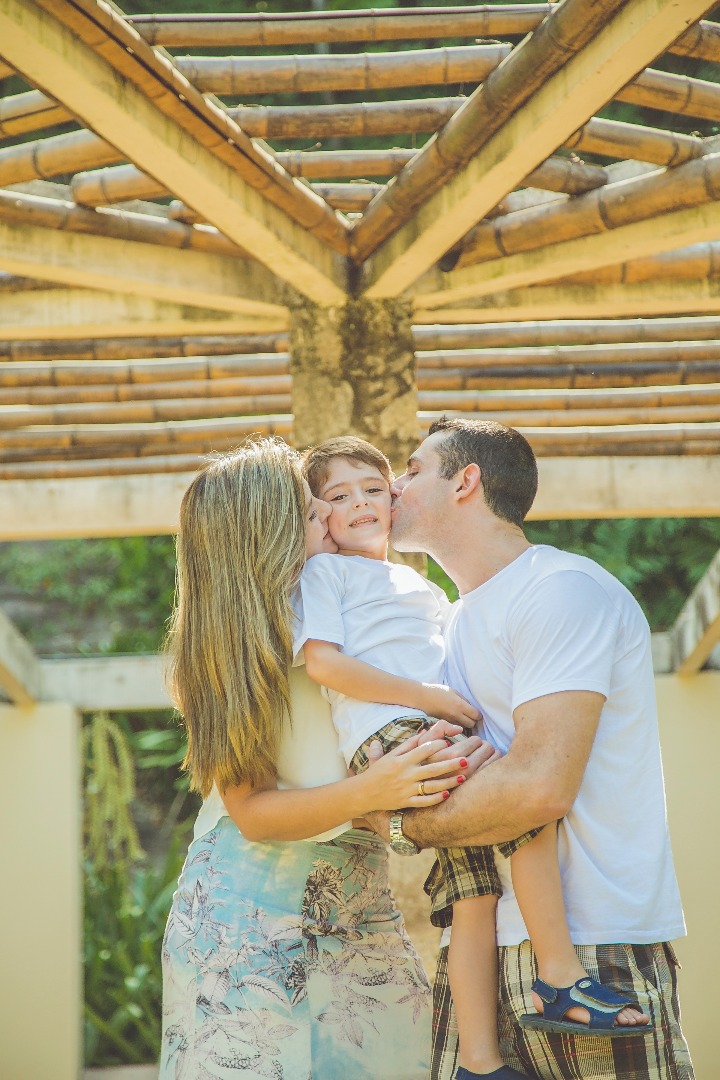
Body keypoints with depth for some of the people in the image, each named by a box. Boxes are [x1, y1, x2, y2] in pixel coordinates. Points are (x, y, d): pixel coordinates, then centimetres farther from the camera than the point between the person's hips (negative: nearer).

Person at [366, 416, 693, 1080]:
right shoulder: (458, 622, 18)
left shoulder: (563, 590, -11)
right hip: (484, 943, 8)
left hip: (595, 947, -8)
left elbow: (540, 786, -21)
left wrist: (405, 827, -8)